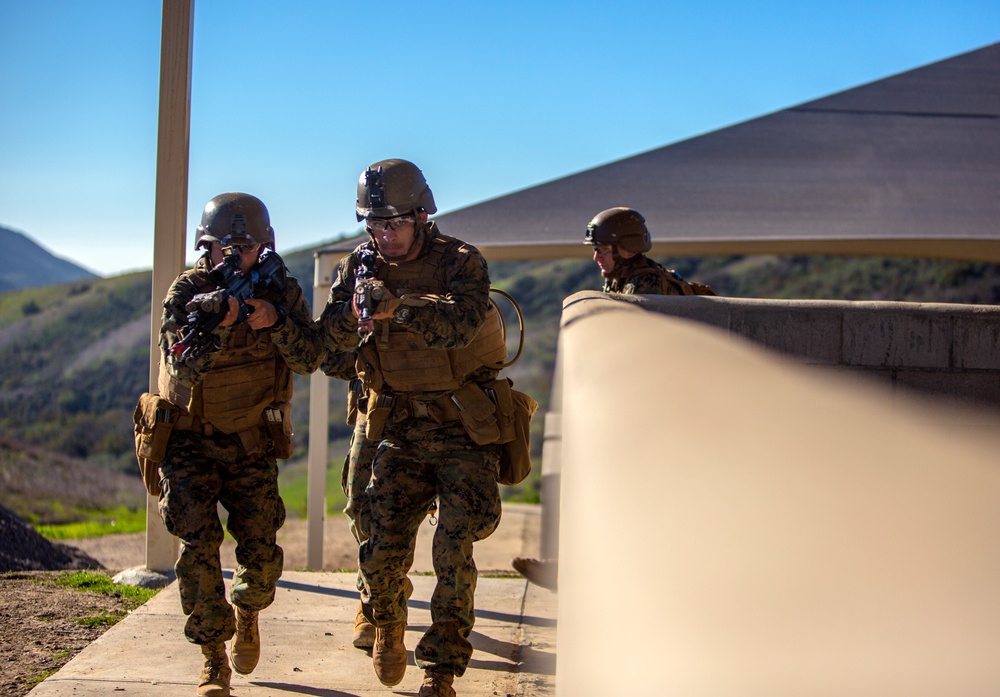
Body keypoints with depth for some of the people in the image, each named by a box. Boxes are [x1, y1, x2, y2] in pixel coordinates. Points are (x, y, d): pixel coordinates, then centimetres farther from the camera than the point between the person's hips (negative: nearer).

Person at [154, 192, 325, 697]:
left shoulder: (282, 290, -4)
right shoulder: (188, 291, -14)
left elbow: (311, 359, -11)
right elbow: (183, 372, -24)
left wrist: (276, 323, -28)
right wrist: (216, 326, -40)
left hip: (253, 443, 2)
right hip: (192, 440, -2)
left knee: (261, 551, -2)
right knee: (199, 545, -13)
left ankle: (247, 613, 30)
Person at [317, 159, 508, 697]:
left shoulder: (461, 263, -11)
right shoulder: (360, 267, 2)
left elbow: (461, 323, -30)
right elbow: (330, 337, -10)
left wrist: (399, 306, -47)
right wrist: (355, 313, -33)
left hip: (464, 431, -3)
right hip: (400, 431, 3)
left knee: (454, 551, -7)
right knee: (383, 546, -4)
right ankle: (386, 624, 29)